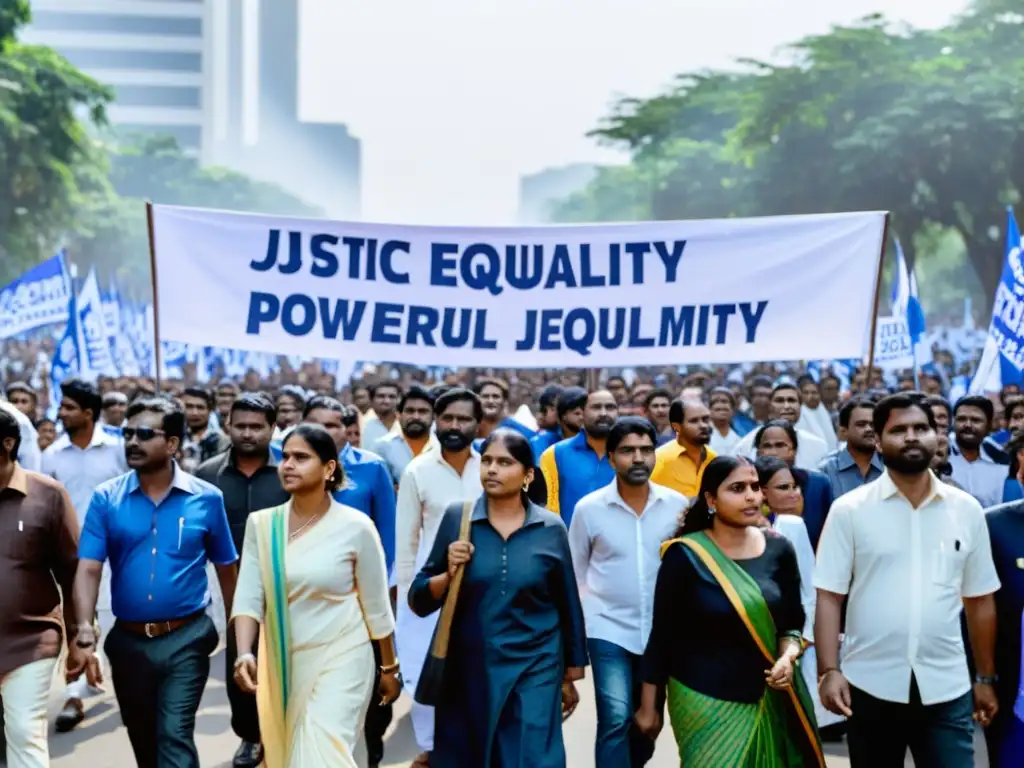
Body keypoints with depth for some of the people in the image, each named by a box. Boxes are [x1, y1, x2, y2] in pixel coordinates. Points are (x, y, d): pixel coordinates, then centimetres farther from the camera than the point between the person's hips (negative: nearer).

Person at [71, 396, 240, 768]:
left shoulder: (206, 498, -5)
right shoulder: (106, 498, -3)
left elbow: (226, 569, 4)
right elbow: (88, 569, -9)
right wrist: (85, 628, -24)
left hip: (186, 639, -3)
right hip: (128, 639, 3)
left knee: (175, 735, -9)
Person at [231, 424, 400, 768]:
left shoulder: (355, 526, -10)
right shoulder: (262, 524, -2)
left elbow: (376, 606, -2)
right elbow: (248, 597, -6)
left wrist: (389, 668, 5)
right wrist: (244, 654, -22)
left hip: (340, 660, -4)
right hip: (281, 664, 4)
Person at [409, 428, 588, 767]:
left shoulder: (551, 528, -3)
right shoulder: (457, 517, -3)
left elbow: (569, 606, 6)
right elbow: (419, 601, -1)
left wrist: (571, 675, 10)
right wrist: (449, 574, -19)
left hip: (535, 669, -1)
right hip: (467, 669, 1)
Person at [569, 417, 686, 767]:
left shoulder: (677, 504, -3)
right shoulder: (589, 508, -7)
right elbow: (575, 574, 3)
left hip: (661, 630, 3)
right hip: (608, 628, -3)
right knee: (616, 719, -14)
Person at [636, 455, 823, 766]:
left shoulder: (778, 549, -2)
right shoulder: (684, 555, -12)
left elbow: (793, 621, 8)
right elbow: (662, 634, -6)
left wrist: (788, 657, -13)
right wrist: (649, 705, -1)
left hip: (770, 698, 4)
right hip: (704, 700, -3)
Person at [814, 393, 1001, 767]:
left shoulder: (967, 510, 3)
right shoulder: (849, 510, -4)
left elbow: (980, 600, 9)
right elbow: (829, 596, -4)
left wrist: (986, 678, 11)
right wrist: (829, 670, -12)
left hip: (947, 688, 1)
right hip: (870, 686, -1)